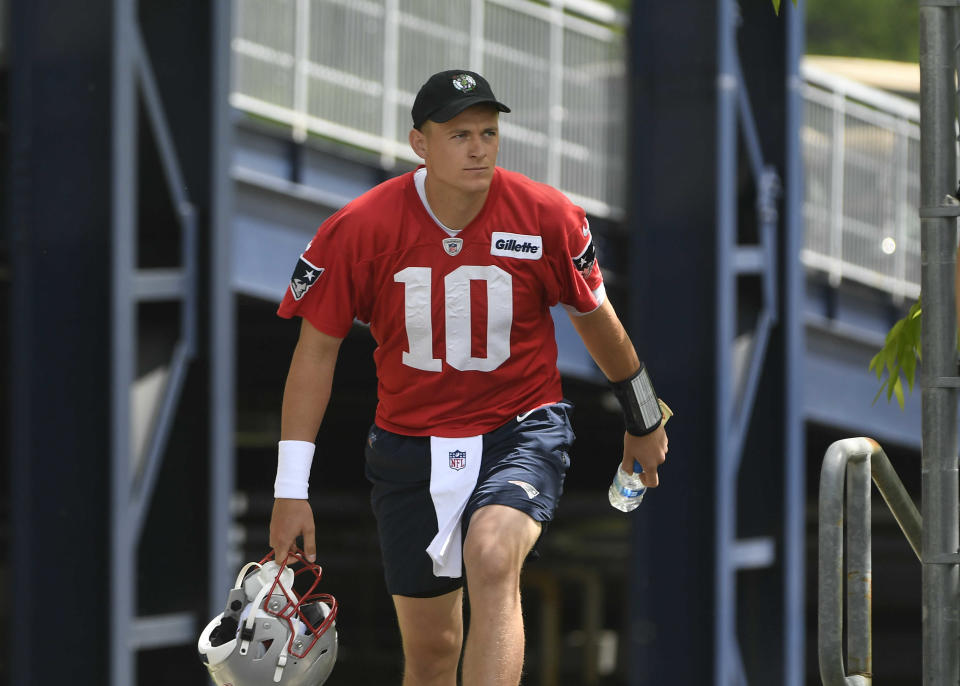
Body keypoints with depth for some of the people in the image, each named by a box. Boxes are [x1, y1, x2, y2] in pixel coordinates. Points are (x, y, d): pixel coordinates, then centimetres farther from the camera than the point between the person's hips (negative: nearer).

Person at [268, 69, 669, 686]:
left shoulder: (547, 217, -11)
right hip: (409, 444, 2)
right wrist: (291, 491, -7)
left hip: (523, 428, -2)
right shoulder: (362, 227, -12)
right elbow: (317, 350, -4)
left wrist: (644, 421, 21)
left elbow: (594, 316, 8)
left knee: (491, 559, -32)